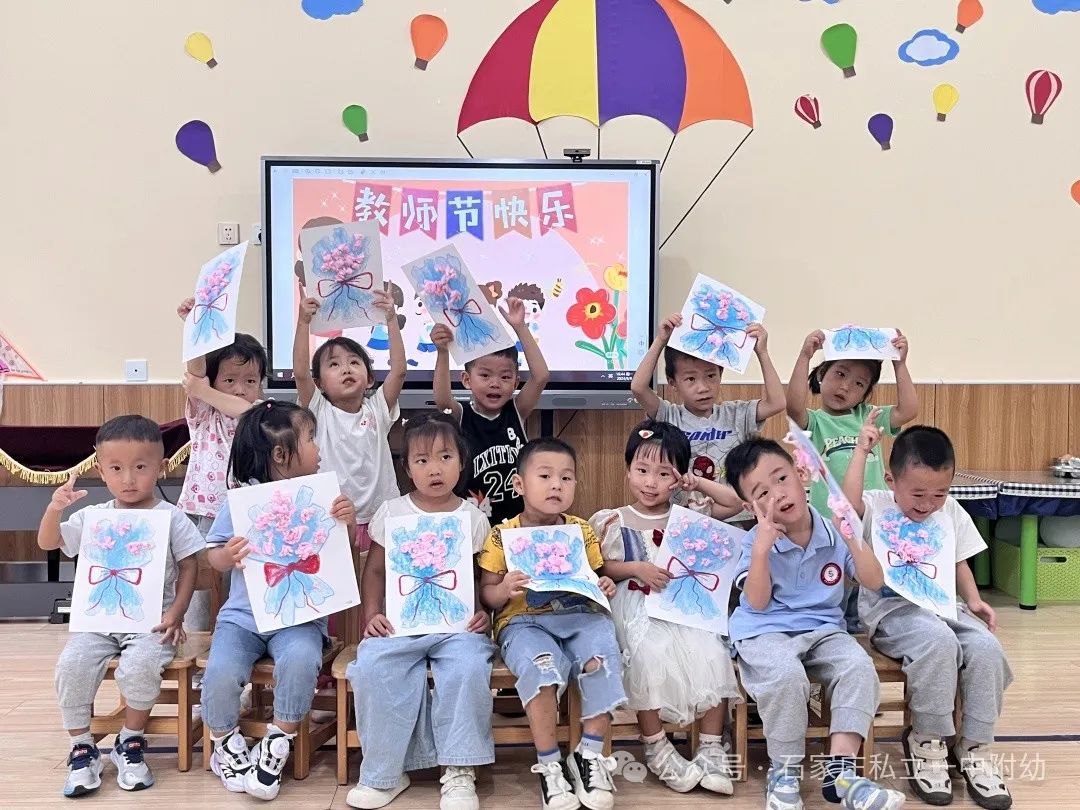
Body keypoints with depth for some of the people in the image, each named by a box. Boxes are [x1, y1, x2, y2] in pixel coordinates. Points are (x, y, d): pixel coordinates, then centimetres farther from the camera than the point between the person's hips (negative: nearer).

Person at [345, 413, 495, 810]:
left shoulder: (473, 518, 7)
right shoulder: (391, 512, 8)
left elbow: (485, 577, 9)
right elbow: (375, 570, 12)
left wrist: (483, 613, -9)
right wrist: (371, 616, -2)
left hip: (458, 624, -1)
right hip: (400, 624, 1)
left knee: (467, 668, -31)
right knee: (373, 667, -27)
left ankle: (460, 773, -15)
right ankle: (385, 772, -10)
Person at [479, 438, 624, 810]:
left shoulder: (582, 531, 13)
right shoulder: (503, 535, 4)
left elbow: (594, 579, 21)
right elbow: (486, 593, 4)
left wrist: (604, 587, -3)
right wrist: (503, 591, -19)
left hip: (578, 615, 3)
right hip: (524, 621, -2)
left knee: (603, 654, -31)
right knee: (542, 664, -36)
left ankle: (591, 755, -14)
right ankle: (549, 765, -18)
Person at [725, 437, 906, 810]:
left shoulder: (834, 530, 2)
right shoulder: (755, 540, -3)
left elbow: (874, 582, -4)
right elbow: (757, 602, -12)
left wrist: (853, 537, -17)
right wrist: (761, 549, -24)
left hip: (823, 630, 3)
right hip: (765, 632, -3)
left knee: (859, 667, -27)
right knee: (787, 675, -34)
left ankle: (840, 770, -20)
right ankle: (784, 772, -13)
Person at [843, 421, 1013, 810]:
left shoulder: (952, 514, 17)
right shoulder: (876, 506, 2)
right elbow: (848, 501, -21)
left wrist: (974, 600, 8)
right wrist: (862, 449, -17)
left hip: (945, 607, 5)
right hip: (893, 608, -5)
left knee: (987, 648, -24)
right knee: (938, 642, -35)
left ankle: (974, 745, -5)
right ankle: (927, 740, -14)